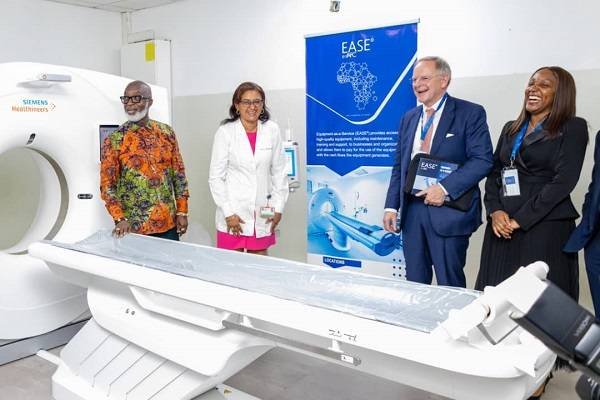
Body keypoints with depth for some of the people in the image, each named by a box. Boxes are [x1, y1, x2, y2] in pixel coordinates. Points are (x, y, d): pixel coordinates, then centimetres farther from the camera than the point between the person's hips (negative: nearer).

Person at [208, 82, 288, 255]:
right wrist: (228, 213, -9)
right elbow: (216, 177, -4)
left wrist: (278, 207, 4)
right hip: (234, 214, -2)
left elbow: (279, 172, 7)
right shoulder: (225, 131, -5)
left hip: (262, 213, 2)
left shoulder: (272, 130, 2)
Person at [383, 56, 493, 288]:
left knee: (450, 285, 4)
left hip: (449, 211, -5)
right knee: (414, 283, 12)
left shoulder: (470, 113, -2)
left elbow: (482, 160, -11)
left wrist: (445, 188, -20)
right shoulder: (409, 118, 15)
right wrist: (392, 206, 6)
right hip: (412, 210, 5)